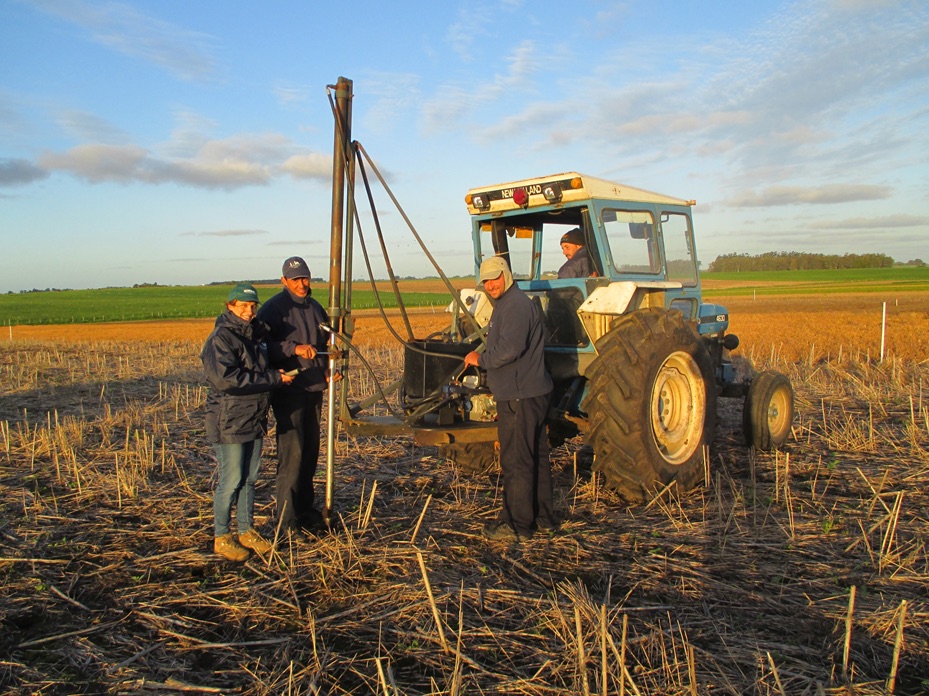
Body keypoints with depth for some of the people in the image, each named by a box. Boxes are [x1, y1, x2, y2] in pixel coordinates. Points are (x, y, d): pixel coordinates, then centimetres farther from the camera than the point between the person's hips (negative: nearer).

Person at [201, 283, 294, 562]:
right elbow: (226, 378, -26)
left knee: (249, 478, 14)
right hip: (229, 421, -8)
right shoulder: (221, 338, -14)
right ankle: (221, 538, 14)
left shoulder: (254, 335, 13)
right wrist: (274, 378, -22)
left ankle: (246, 531, 26)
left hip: (254, 421, 8)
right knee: (231, 481, -1)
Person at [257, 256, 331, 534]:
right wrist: (295, 348, -27)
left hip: (314, 387, 7)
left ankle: (306, 508, 25)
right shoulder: (273, 308, -8)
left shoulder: (315, 308, 16)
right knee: (292, 452, -8)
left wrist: (329, 369, 10)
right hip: (288, 389, -7)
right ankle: (288, 518, -1)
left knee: (310, 450, 13)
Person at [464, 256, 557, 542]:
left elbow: (509, 350, -26)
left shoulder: (516, 305, -15)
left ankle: (517, 524, 4)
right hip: (529, 392, 11)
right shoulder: (507, 304, 19)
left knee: (516, 461, -4)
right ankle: (543, 516, 26)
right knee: (536, 457, 16)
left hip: (520, 396, -11)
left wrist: (480, 359, -12)